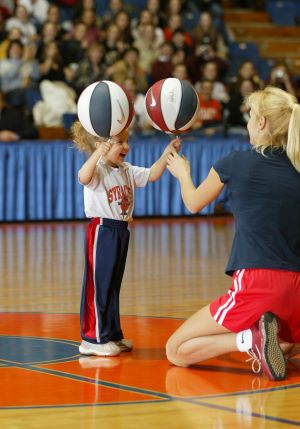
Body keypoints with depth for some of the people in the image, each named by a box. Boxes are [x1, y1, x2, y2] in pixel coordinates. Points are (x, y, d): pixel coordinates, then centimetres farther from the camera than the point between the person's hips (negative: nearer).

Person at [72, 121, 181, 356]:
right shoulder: (98, 170, -15)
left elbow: (151, 175, 14)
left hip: (121, 231, 9)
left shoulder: (127, 171, 12)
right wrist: (98, 154, -50)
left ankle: (112, 335, 23)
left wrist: (167, 154, 2)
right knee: (98, 286, -5)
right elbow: (83, 177, -36)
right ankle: (93, 339, -2)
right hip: (102, 230, -9)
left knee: (113, 286, 15)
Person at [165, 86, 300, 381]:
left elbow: (194, 203, 18)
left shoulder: (235, 164, -2)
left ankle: (251, 339, -15)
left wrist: (182, 173, 37)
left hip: (256, 285, -5)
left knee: (176, 351, 7)